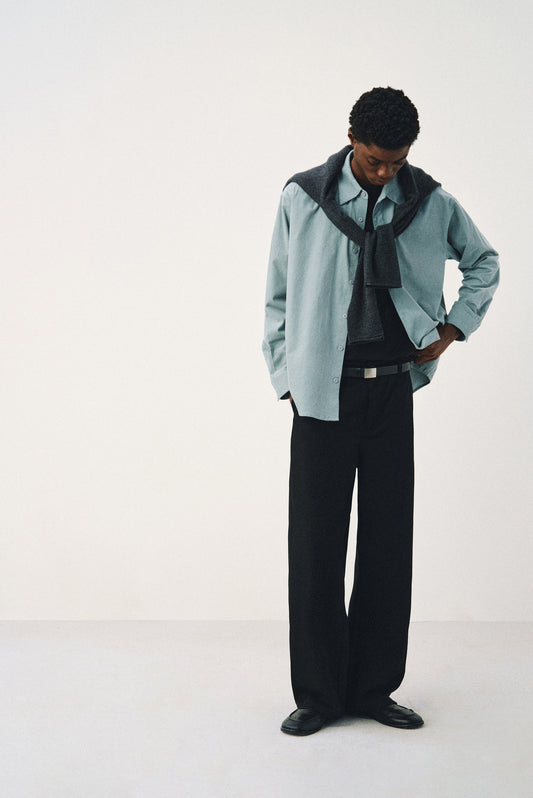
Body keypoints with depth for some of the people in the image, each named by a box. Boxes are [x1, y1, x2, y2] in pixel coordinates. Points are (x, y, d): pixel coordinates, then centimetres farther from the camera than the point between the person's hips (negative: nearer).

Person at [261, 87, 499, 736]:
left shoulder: (431, 202, 4)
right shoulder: (303, 198, 0)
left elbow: (484, 261, 20)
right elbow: (278, 297, 6)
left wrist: (455, 325, 7)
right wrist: (285, 379, 2)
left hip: (392, 388, 2)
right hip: (323, 391, -1)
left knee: (388, 540, 5)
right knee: (316, 542, 0)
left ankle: (374, 688, 17)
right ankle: (318, 694, 11)